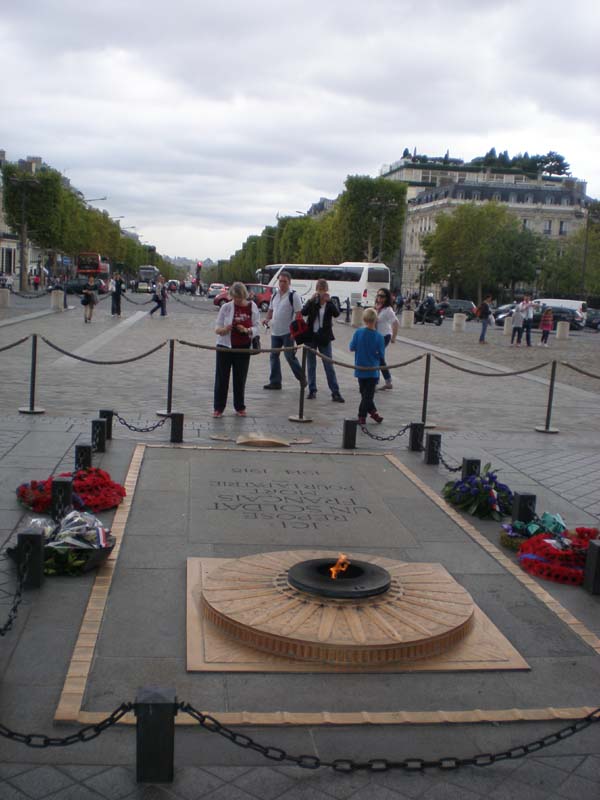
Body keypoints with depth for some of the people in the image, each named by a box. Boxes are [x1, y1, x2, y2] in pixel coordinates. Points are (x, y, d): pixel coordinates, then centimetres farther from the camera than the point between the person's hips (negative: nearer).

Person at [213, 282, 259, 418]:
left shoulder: (252, 307, -1)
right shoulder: (226, 307, -5)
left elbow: (256, 327, -1)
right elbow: (217, 327, -2)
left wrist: (246, 330, -21)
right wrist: (224, 329, -25)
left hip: (243, 348, 1)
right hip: (225, 346, -1)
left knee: (240, 378, 9)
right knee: (221, 377, 1)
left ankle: (240, 407, 22)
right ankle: (218, 407, 10)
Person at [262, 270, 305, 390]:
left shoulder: (293, 295, -9)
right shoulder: (275, 295, 11)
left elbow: (298, 313, -13)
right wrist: (267, 319, 2)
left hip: (287, 332, -7)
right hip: (275, 331, 7)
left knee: (289, 356, -5)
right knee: (274, 356, 7)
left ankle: (301, 378, 12)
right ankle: (275, 382, 15)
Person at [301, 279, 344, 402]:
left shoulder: (330, 303, 1)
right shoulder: (312, 302, 1)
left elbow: (337, 313, -17)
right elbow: (304, 312, -16)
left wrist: (329, 300, -25)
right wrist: (311, 300, -25)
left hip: (324, 338, -1)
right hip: (311, 336, 1)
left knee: (329, 366, -2)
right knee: (311, 365, 8)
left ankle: (335, 392, -2)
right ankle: (312, 390, 18)